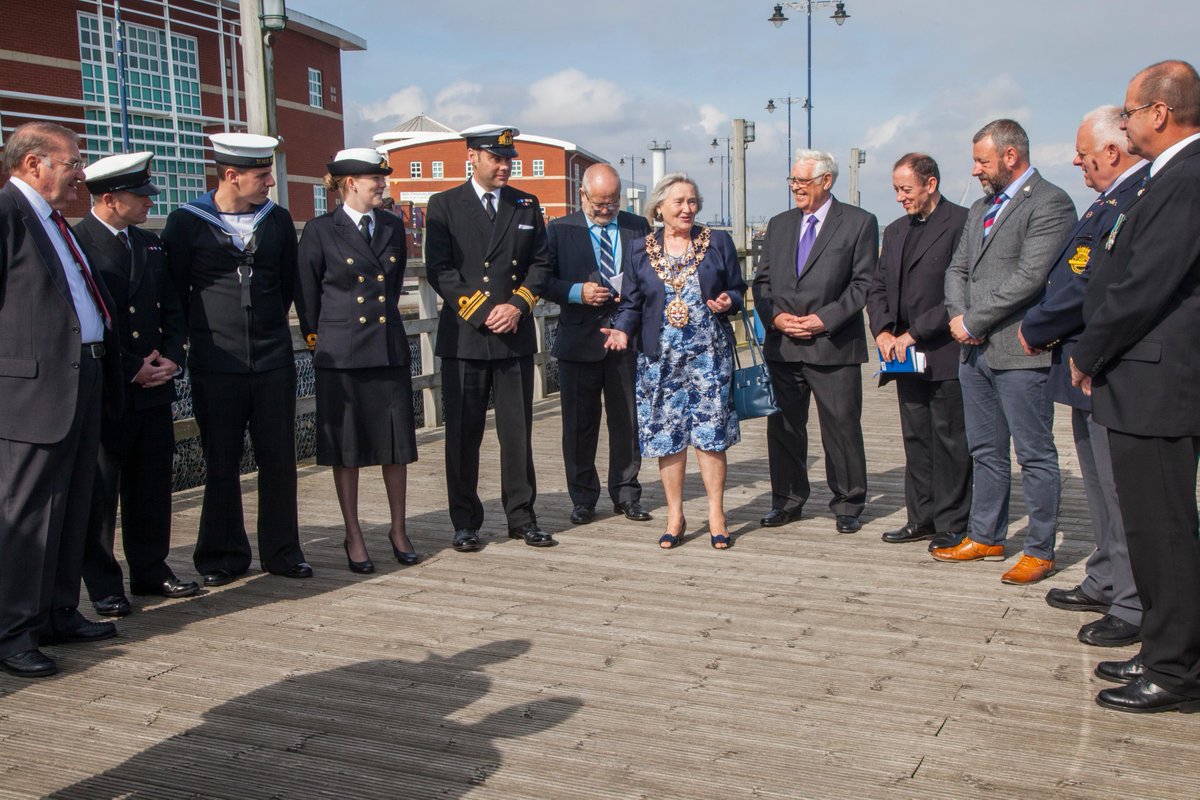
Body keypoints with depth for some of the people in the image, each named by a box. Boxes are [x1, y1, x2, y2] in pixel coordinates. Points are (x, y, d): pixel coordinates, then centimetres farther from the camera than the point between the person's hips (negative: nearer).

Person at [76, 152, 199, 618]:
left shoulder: (150, 245, 15)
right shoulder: (74, 245, -8)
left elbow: (171, 310, 17)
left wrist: (171, 358, 0)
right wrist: (131, 369, -12)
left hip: (153, 389, 7)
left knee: (152, 486, 12)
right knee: (99, 492, 2)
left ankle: (151, 570, 24)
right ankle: (103, 584, 12)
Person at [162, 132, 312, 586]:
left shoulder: (278, 220, 8)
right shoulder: (186, 222, -2)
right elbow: (175, 289, 3)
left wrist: (271, 326, 14)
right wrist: (200, 337, 7)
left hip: (273, 359, 3)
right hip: (216, 364, -2)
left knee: (279, 459, 5)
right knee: (221, 464, 6)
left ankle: (281, 552, 17)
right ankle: (223, 557, 18)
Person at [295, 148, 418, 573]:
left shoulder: (393, 226, 9)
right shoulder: (321, 231, -4)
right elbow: (306, 296, 3)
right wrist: (319, 339, 8)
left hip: (390, 350, 4)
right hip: (341, 355, -4)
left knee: (396, 443, 7)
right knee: (346, 448, 4)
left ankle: (398, 530, 21)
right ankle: (353, 537, 16)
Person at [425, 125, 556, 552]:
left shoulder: (527, 205, 12)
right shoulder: (444, 205, 3)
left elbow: (540, 263, 9)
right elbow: (439, 270, -5)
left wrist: (517, 305, -7)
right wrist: (481, 312, -12)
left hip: (516, 336, 3)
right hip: (463, 336, -2)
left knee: (518, 430, 6)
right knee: (463, 433, 3)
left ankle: (521, 517, 16)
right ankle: (466, 523, 13)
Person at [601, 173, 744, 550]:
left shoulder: (718, 242, 6)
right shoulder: (641, 250, 8)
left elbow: (737, 289, 10)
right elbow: (632, 303, 8)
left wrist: (728, 302, -13)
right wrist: (623, 329, -10)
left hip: (709, 352, -1)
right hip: (660, 356, 1)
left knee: (711, 433, -3)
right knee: (667, 434, 3)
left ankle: (716, 516, 8)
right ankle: (675, 517, 15)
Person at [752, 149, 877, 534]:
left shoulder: (859, 222, 1)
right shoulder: (778, 225, 15)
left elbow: (863, 283, -5)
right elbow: (762, 280, 14)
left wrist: (826, 319, -14)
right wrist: (775, 316, -5)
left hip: (833, 345, -4)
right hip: (782, 345, 4)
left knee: (842, 427, 2)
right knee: (783, 426, 8)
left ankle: (847, 505, 15)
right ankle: (787, 500, 21)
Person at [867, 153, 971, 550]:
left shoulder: (961, 223, -9)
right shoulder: (895, 231, 16)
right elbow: (878, 287, 17)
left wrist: (916, 332, -15)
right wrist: (883, 330, -1)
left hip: (946, 354, -7)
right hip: (906, 354, 7)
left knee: (950, 441, 0)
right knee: (916, 439, 12)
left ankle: (951, 525, 9)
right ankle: (922, 517, 22)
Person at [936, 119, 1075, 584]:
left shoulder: (1050, 203, -10)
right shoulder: (981, 208, 18)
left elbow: (1029, 276, -19)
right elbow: (957, 269, 17)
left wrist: (973, 320, -15)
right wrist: (958, 315, -2)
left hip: (1020, 352, -8)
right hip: (976, 351, 8)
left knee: (1035, 454, 0)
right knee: (986, 452, 15)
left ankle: (1040, 550, 8)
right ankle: (986, 537, 26)